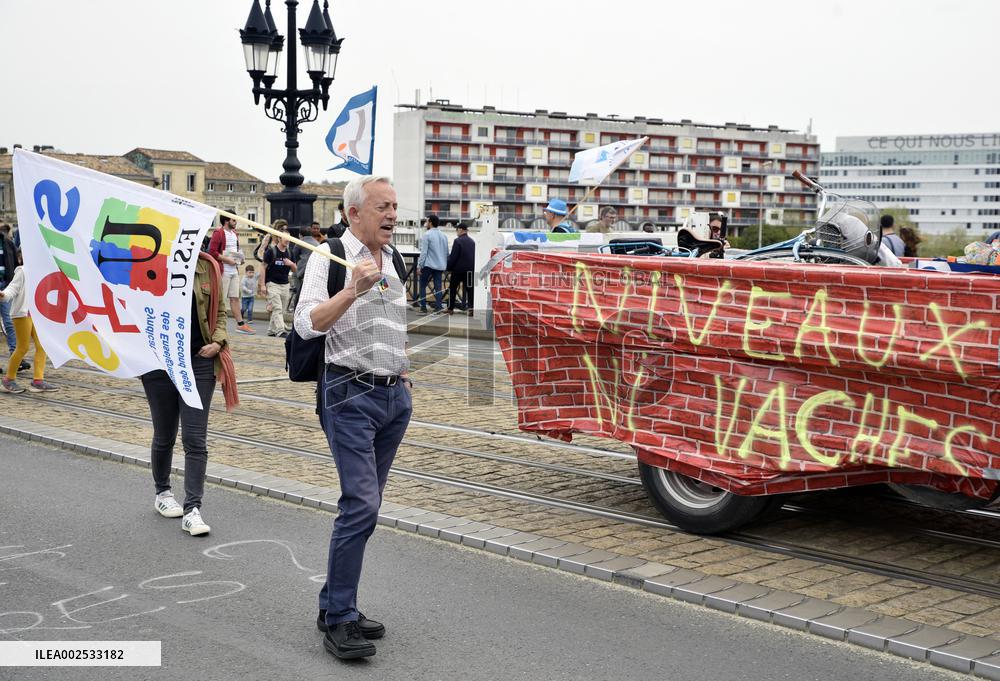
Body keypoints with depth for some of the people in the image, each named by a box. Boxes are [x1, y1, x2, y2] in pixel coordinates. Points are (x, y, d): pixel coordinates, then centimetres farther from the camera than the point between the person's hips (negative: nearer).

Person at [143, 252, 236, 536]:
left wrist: (218, 341, -4)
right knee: (164, 435, 13)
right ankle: (162, 492, 36)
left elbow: (220, 310, 12)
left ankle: (192, 509, -5)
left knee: (195, 439, -5)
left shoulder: (208, 268, 3)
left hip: (199, 361, 1)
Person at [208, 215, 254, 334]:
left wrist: (238, 259, 11)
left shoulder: (234, 233, 16)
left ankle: (240, 323, 11)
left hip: (234, 271, 8)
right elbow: (212, 252, -17)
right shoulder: (219, 233, -10)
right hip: (223, 271, -8)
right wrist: (228, 260, -17)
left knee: (235, 297, 9)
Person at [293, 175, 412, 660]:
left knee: (363, 505, 9)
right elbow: (307, 324, -17)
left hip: (394, 397, 7)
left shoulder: (396, 260, 16)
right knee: (361, 505, -14)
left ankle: (336, 606, 18)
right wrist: (353, 289, -28)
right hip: (351, 394, -7)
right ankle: (338, 620, -6)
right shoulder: (329, 256, -6)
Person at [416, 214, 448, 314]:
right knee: (438, 286, 6)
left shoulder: (426, 235, -9)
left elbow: (423, 252, -13)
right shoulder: (443, 236, 12)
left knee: (422, 285, 4)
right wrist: (444, 265, 22)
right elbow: (446, 252, 15)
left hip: (428, 265, -6)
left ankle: (423, 307, 0)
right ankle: (439, 307, -2)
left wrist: (419, 266, -10)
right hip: (440, 265, 6)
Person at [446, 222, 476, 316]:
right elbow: (474, 256, 12)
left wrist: (448, 267, -3)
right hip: (470, 269, 5)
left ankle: (450, 308, 7)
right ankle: (471, 308, -3)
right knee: (469, 289, 5)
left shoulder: (458, 241, -12)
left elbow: (453, 256, -13)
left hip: (458, 269, -5)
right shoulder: (472, 241, 8)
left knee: (452, 288, 7)